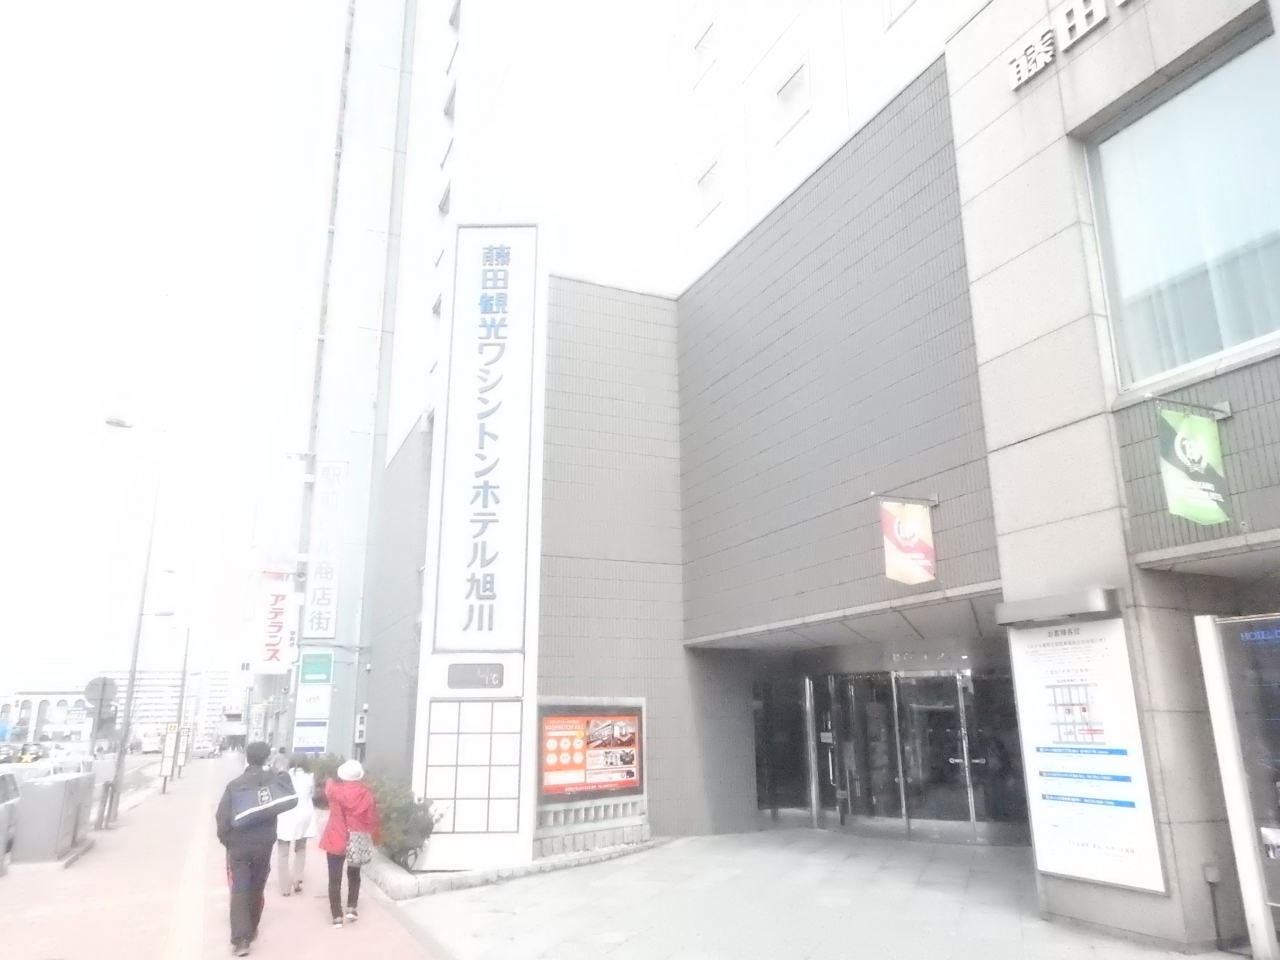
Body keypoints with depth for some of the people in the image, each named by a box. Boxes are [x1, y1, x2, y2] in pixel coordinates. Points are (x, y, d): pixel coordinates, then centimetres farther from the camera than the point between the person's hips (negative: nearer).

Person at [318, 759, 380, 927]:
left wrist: (331, 781, 37)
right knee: (354, 874, 21)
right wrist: (372, 840, 10)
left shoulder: (333, 789, -10)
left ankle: (337, 915, 6)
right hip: (358, 840, 2)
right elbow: (372, 819, -3)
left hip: (336, 839, -1)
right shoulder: (367, 794, -8)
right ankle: (351, 908, 13)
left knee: (335, 878, 7)